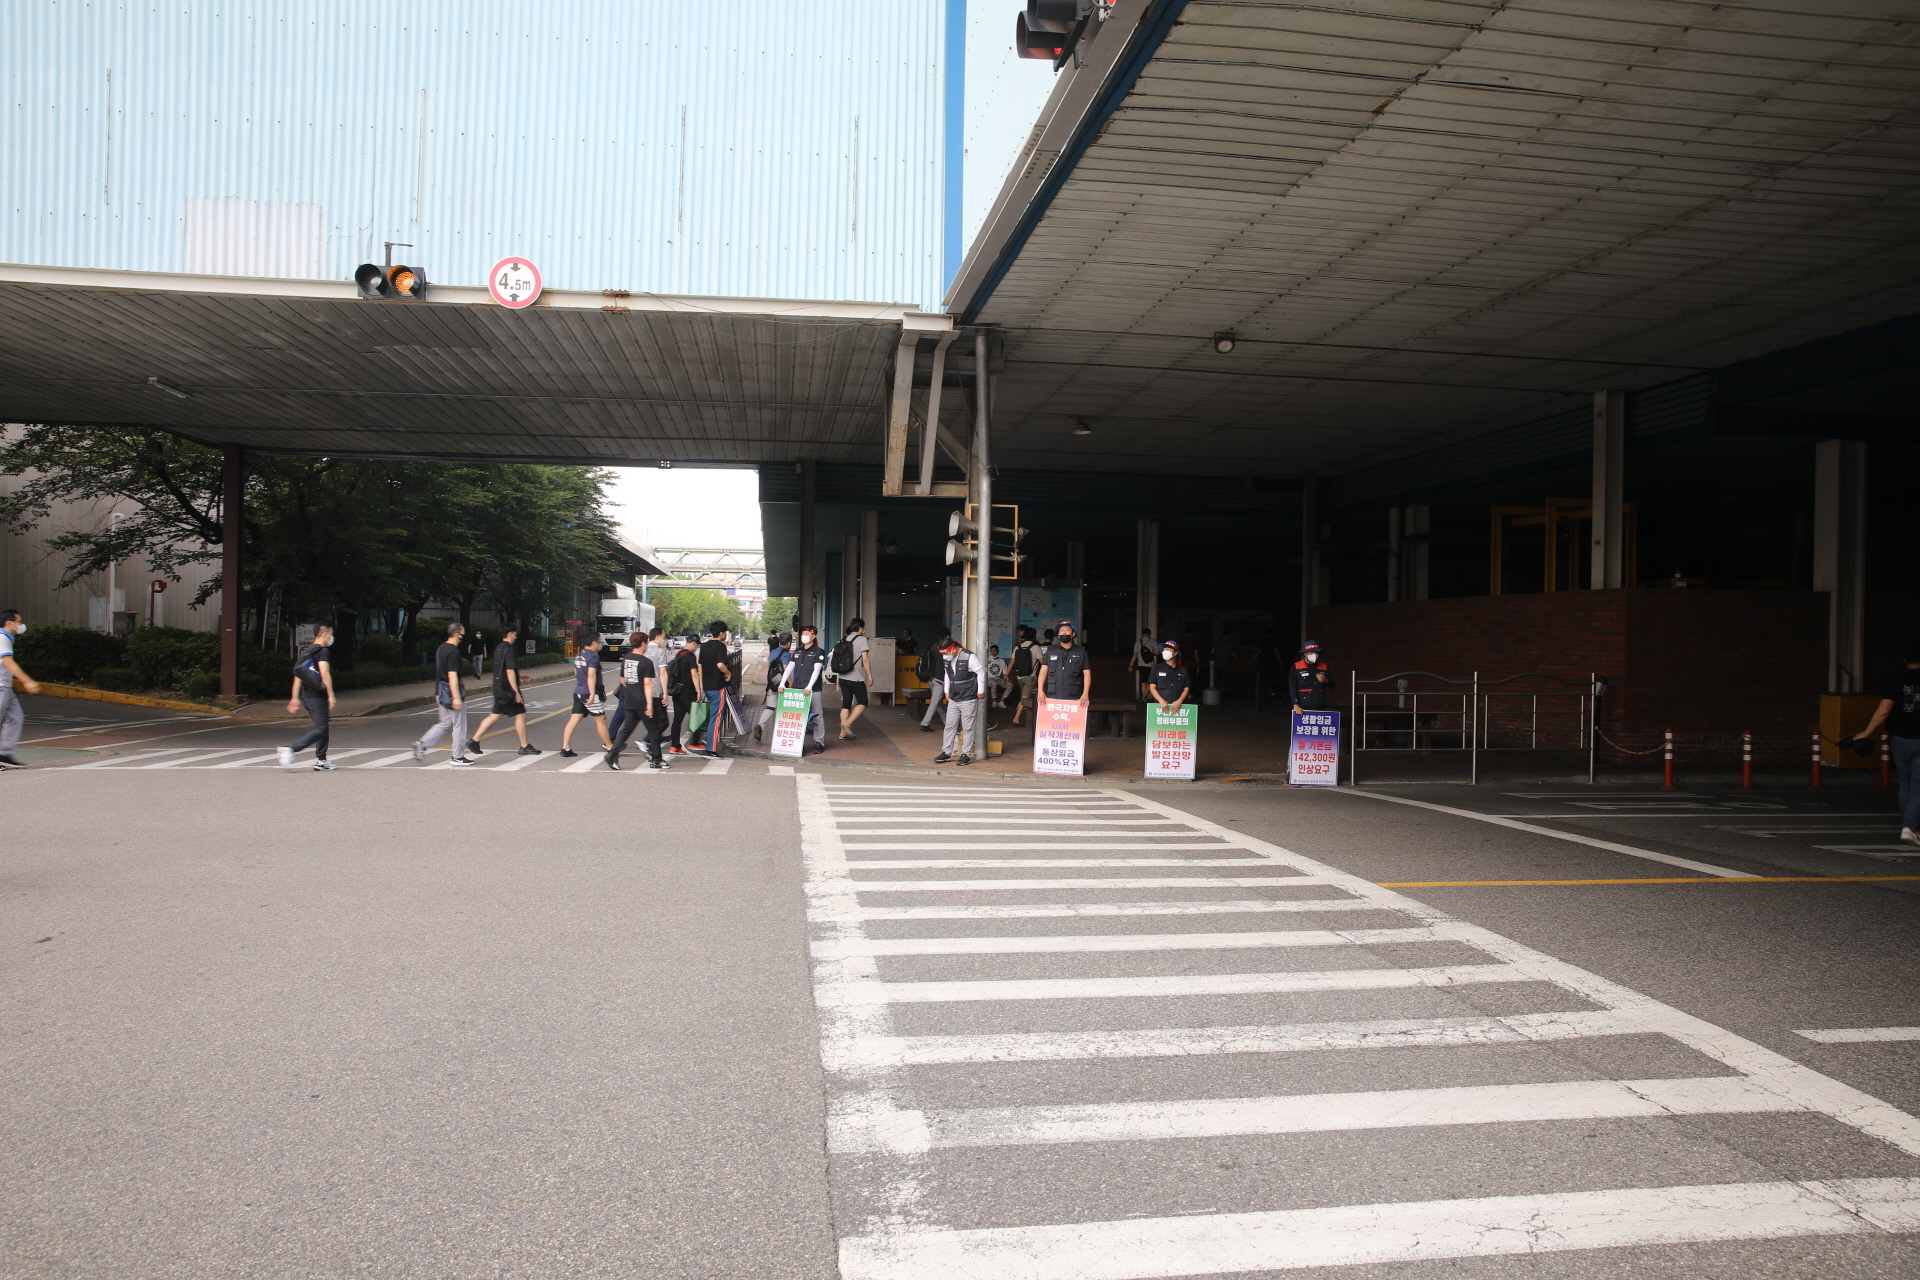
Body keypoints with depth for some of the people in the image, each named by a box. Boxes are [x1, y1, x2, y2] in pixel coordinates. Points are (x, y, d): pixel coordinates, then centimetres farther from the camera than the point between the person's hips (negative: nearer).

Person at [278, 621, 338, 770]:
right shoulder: (323, 651, -9)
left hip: (307, 695, 9)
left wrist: (295, 698, 18)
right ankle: (290, 750, -22)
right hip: (317, 696, -9)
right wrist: (331, 696, -19)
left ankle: (321, 760, 18)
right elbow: (324, 674, -19)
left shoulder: (306, 651, 18)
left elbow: (298, 674, 17)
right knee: (319, 729, -10)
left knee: (322, 727, 16)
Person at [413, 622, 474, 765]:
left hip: (441, 693, 9)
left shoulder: (441, 649, 11)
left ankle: (422, 744, 6)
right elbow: (452, 675, -23)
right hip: (451, 693, -9)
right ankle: (458, 758, 8)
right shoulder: (453, 651, -18)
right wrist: (457, 697, -25)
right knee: (459, 726, 2)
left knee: (445, 723, 17)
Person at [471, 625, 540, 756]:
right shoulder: (509, 649, -16)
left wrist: (519, 675, 33)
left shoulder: (499, 649, 13)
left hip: (498, 688, 9)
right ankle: (524, 747, 3)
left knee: (496, 715, 13)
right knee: (520, 715, -1)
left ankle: (475, 741, 11)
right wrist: (516, 692, -21)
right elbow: (510, 672, -21)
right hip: (507, 689, -9)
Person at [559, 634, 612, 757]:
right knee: (601, 720, 3)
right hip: (589, 693, -8)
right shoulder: (593, 656, -14)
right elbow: (591, 675, -23)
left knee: (573, 720, 4)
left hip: (578, 692, 8)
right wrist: (592, 694, -27)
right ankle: (609, 747, 12)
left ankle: (565, 748, -2)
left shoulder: (578, 656, 13)